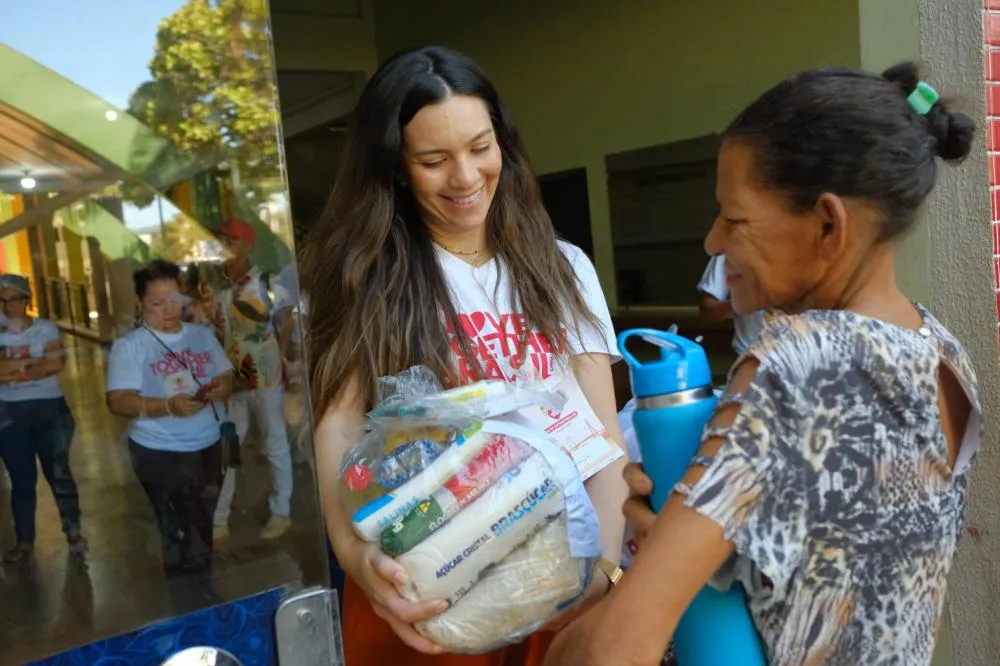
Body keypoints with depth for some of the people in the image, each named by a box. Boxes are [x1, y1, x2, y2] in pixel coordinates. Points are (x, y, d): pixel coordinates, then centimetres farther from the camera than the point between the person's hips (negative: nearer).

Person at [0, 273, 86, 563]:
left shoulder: (45, 328, 0)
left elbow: (58, 363, -14)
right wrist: (34, 361, -16)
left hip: (49, 408, -1)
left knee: (58, 470, 5)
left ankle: (73, 531, 18)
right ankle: (25, 541, 21)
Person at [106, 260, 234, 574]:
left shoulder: (203, 335, 6)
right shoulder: (129, 346, -9)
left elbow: (227, 377, 8)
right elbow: (118, 401, -16)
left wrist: (223, 389, -17)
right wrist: (168, 406, -31)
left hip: (211, 445, 5)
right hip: (161, 452, -5)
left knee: (204, 529, 20)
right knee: (185, 538, 1)